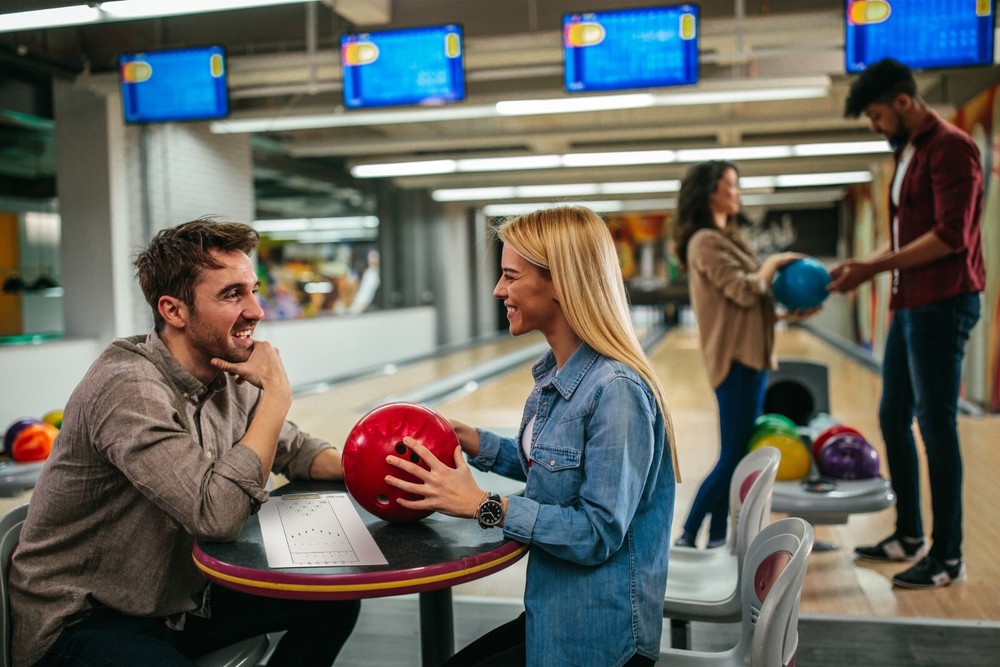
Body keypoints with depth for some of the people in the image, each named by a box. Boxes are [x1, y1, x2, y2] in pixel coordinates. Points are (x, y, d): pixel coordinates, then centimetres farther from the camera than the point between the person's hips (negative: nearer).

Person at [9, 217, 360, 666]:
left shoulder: (229, 376, -2)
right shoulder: (128, 388, -26)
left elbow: (293, 448, 11)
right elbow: (219, 514, -34)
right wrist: (277, 394, -25)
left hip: (180, 600, 8)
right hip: (78, 622, -8)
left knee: (335, 599, 4)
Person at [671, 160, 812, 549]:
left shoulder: (726, 238, 18)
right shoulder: (706, 241, -11)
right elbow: (746, 292, -19)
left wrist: (789, 313, 6)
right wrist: (774, 262, -4)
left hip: (750, 356, 9)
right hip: (736, 360, -9)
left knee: (737, 456, 10)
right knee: (733, 458, -6)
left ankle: (718, 539, 16)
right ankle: (687, 538, 3)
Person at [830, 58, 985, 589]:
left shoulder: (949, 147, -11)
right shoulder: (906, 154, 17)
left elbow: (950, 236, -20)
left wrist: (875, 269, -19)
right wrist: (862, 266, 7)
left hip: (942, 305, -10)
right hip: (909, 305, 10)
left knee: (936, 425, -5)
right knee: (893, 417, 14)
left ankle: (948, 557, 6)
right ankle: (909, 536, 27)